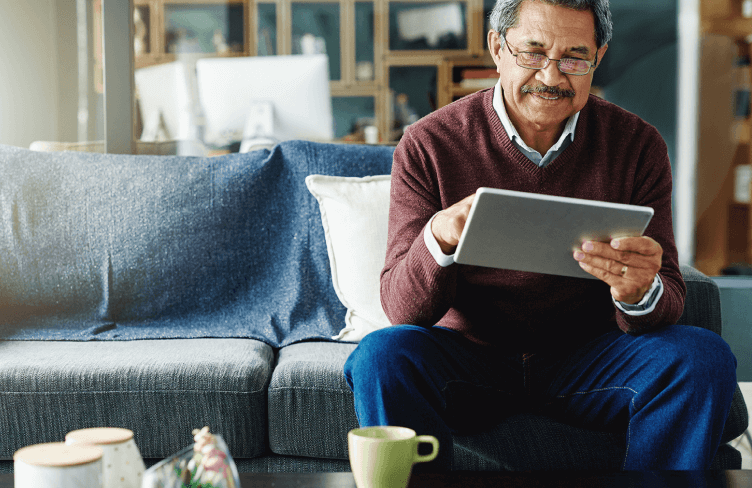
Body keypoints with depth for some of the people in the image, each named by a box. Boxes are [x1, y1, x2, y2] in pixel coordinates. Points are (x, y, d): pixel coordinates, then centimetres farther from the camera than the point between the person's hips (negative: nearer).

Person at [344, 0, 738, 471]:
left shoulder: (638, 145, -3)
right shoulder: (428, 144, -8)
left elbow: (668, 303, -8)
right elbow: (402, 309, -12)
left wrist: (639, 294, -34)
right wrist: (437, 239, -35)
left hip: (588, 356, 2)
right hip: (471, 354, -1)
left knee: (703, 357, -24)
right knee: (382, 356, -31)